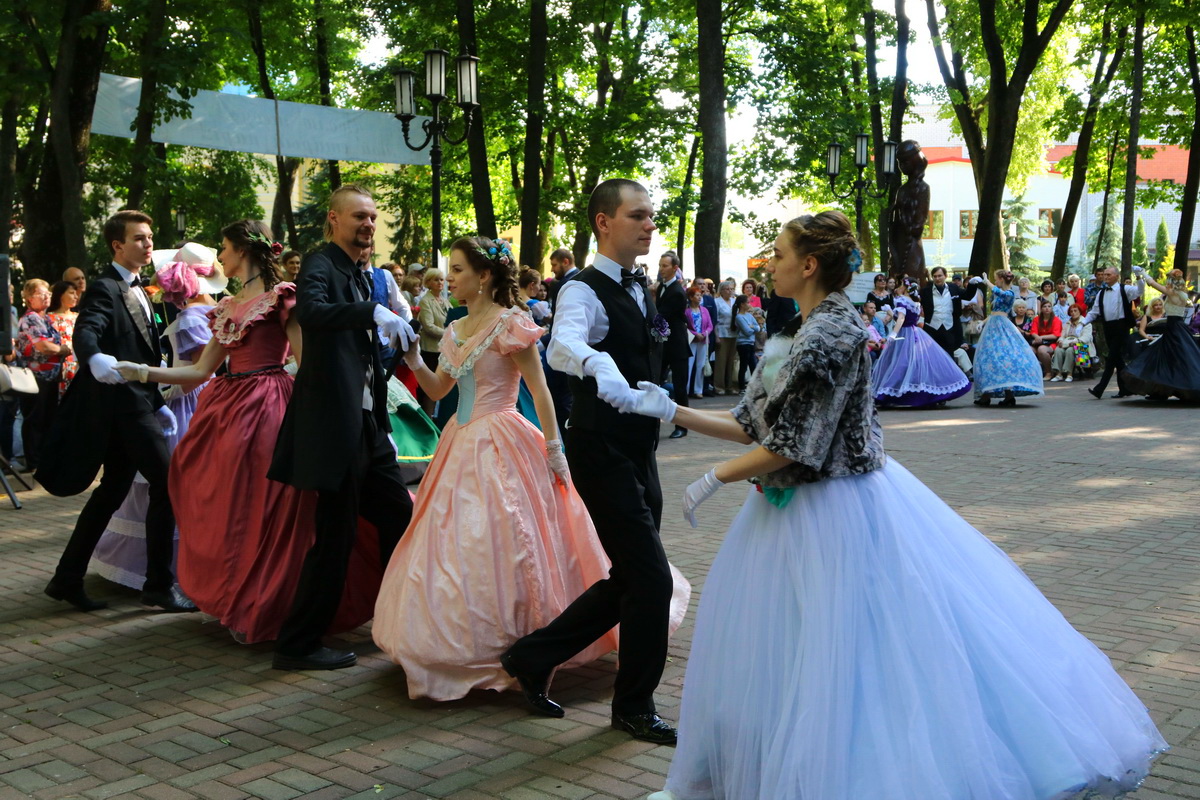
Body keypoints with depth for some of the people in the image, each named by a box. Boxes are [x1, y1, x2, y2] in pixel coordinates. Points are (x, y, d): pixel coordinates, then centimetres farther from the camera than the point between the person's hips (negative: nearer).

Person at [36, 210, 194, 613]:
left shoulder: (137, 290, 18)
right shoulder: (105, 289, -10)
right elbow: (85, 331, -29)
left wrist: (158, 404, 18)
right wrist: (95, 358, -51)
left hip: (136, 404, 9)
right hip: (124, 404, -9)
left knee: (112, 491, 12)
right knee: (167, 484, -8)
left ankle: (67, 578, 19)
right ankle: (159, 586, -2)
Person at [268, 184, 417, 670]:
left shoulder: (359, 277, 17)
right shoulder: (321, 268, -11)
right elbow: (312, 312, -34)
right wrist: (375, 312, -42)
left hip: (367, 424, 10)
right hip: (337, 424, -10)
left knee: (398, 515, 16)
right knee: (335, 533, -3)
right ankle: (298, 644, 9)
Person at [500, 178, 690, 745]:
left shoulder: (640, 289, 12)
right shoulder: (584, 290, -16)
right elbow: (563, 345, -38)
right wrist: (599, 365, -56)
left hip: (639, 453, 9)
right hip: (604, 456, -9)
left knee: (629, 581, 15)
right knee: (652, 580, -5)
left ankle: (534, 658, 29)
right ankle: (635, 706, 16)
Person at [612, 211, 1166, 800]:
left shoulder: (828, 335, -19)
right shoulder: (800, 335, 10)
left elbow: (791, 445, -21)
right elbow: (751, 426, 10)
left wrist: (716, 477, -12)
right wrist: (670, 411, 6)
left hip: (831, 514, -10)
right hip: (796, 507, 10)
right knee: (764, 652, 17)